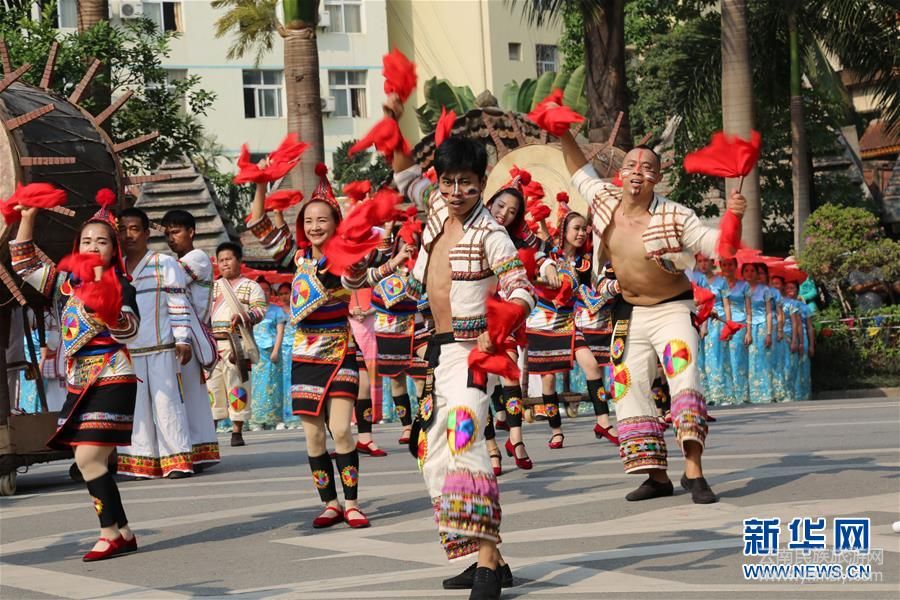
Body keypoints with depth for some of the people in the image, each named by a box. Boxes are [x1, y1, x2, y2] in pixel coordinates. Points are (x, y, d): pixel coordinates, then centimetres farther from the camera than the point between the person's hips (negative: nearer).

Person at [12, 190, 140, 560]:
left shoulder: (119, 287, -4)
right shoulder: (65, 284, 13)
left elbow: (131, 331, -17)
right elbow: (25, 265, 20)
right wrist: (27, 219, 12)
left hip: (112, 381, -7)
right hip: (79, 386, 7)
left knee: (88, 458, -15)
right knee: (88, 461, 3)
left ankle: (112, 534, -9)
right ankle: (122, 533, 10)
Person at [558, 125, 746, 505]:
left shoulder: (674, 217, -19)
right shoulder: (605, 200, -6)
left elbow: (712, 243, -17)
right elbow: (580, 171, 13)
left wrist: (731, 217, -35)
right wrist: (564, 134, 9)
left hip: (672, 309, -5)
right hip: (629, 313, 5)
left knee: (684, 374, -24)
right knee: (629, 389, 3)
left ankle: (694, 470, -28)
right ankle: (657, 476, 11)